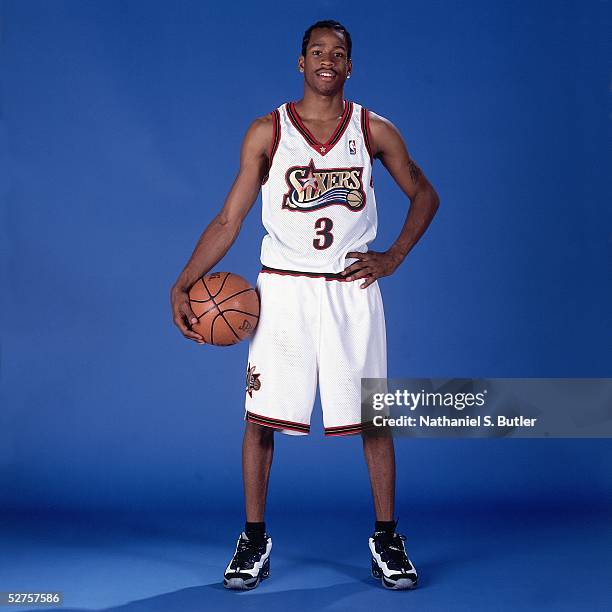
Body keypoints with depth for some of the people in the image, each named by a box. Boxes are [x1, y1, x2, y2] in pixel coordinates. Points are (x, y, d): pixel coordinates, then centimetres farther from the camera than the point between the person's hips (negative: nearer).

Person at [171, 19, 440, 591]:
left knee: (372, 417, 3)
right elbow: (228, 220, 0)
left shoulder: (374, 130, 3)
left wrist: (393, 256, 3)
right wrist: (182, 284, -9)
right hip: (283, 289, 0)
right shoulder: (267, 132, 0)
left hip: (351, 291, 1)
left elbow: (424, 194, 15)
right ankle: (254, 540, 15)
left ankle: (386, 538, 18)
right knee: (260, 416, 0)